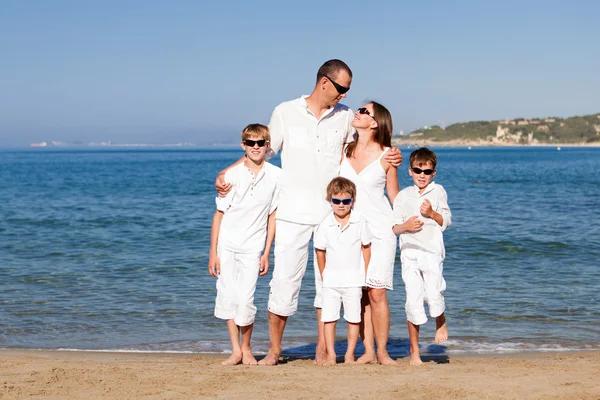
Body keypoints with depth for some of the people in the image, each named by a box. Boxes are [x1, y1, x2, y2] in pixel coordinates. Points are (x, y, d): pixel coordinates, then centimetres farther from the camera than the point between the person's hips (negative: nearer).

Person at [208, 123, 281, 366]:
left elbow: (273, 216, 3)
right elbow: (219, 213, 1)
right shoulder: (232, 175, -3)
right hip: (226, 244, 1)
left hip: (253, 247, -1)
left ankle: (246, 349, 12)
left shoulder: (276, 176, -2)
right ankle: (235, 351, 14)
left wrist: (266, 253, 1)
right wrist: (212, 253, 0)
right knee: (227, 296, 1)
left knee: (245, 300, -9)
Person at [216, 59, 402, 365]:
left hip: (332, 214, 3)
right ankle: (274, 349, 10)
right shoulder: (285, 112, 2)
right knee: (284, 280, -4)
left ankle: (322, 351, 14)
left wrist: (390, 157, 3)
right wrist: (226, 173, -4)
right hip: (293, 214, -2)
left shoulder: (345, 116, 9)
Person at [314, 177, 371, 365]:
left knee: (353, 318, 3)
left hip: (353, 279, -1)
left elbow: (366, 247, 5)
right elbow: (320, 251, 7)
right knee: (329, 318, -1)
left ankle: (350, 355, 11)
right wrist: (323, 274, 10)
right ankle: (331, 355, 5)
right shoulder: (325, 225, -2)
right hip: (331, 280, 1)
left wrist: (365, 273, 4)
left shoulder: (360, 222, -3)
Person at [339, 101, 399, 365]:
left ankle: (382, 352, 3)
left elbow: (394, 195, 6)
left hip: (380, 229, -3)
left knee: (376, 293, -7)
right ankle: (368, 352, 8)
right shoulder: (345, 150, 5)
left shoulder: (386, 155, -3)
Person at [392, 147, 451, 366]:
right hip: (409, 252, 1)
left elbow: (446, 221, 6)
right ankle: (414, 351, 9)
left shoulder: (438, 192, 9)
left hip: (432, 251, -1)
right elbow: (394, 227, 10)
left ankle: (441, 323, 19)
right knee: (413, 300, -2)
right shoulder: (403, 196, 12)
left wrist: (432, 213, -12)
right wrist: (405, 226, -11)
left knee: (433, 294, -18)